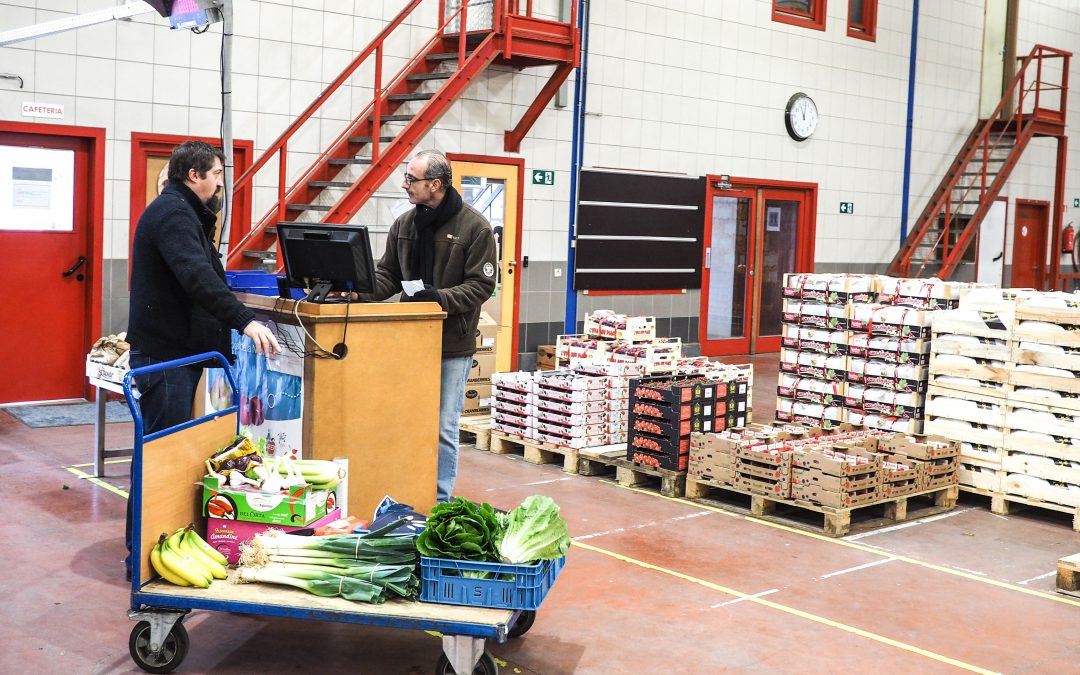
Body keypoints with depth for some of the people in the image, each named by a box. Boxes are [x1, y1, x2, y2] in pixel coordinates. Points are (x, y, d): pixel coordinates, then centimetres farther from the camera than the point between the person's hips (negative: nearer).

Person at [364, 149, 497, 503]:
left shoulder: (474, 227, -8)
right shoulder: (404, 224, 8)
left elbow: (482, 285, -9)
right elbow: (387, 275, 13)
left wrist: (442, 297, -23)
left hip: (453, 345, -5)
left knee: (443, 429, 0)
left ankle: (439, 503, 11)